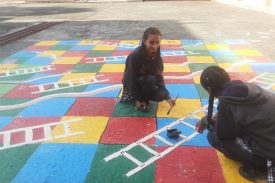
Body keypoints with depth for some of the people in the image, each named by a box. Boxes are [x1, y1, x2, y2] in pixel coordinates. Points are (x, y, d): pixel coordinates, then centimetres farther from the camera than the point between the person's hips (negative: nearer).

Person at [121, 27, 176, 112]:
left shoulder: (156, 56, -12)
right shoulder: (135, 56, -29)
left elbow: (159, 77, -11)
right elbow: (131, 79, -23)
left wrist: (167, 97, -21)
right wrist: (138, 99, -19)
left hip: (144, 82, 5)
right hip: (131, 85, -5)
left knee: (160, 96, -19)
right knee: (151, 79, -32)